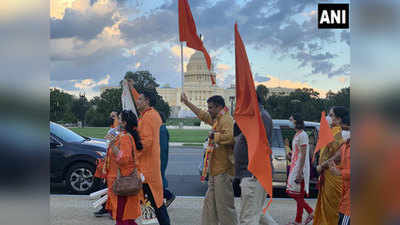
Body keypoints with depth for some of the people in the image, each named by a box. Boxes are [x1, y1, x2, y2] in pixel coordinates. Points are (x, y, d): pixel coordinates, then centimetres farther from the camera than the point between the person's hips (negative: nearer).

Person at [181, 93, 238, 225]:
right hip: (215, 170, 10)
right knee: (210, 203, 15)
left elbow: (230, 137, -32)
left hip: (223, 170, -10)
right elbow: (202, 115, 34)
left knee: (224, 205, -6)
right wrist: (187, 103, 39)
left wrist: (214, 136, -17)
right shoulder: (217, 119, 17)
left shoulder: (226, 120, -13)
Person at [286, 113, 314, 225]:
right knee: (292, 192, 11)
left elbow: (303, 155, -20)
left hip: (299, 169, -10)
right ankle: (310, 212, 20)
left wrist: (299, 173, -23)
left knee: (298, 195, -3)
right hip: (294, 168, 10)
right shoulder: (297, 135, 16)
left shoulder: (302, 135, -14)